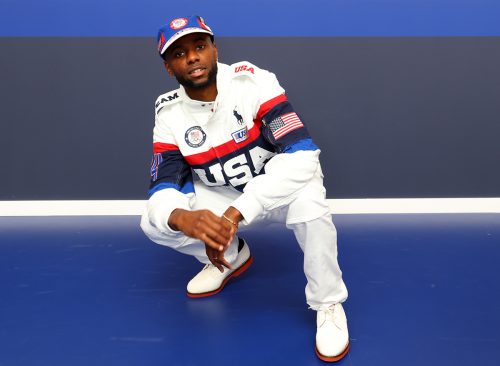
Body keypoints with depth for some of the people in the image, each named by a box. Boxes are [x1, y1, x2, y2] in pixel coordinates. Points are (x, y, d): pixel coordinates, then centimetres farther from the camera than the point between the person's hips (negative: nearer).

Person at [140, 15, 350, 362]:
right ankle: (232, 256, 14)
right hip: (221, 196, 4)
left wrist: (234, 214, -42)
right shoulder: (170, 113, -11)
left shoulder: (253, 82, -24)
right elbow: (163, 189, -17)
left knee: (308, 202, -37)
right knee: (154, 222, -15)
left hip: (281, 185, -3)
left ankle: (328, 306, -11)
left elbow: (302, 155, -34)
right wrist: (182, 218, -44)